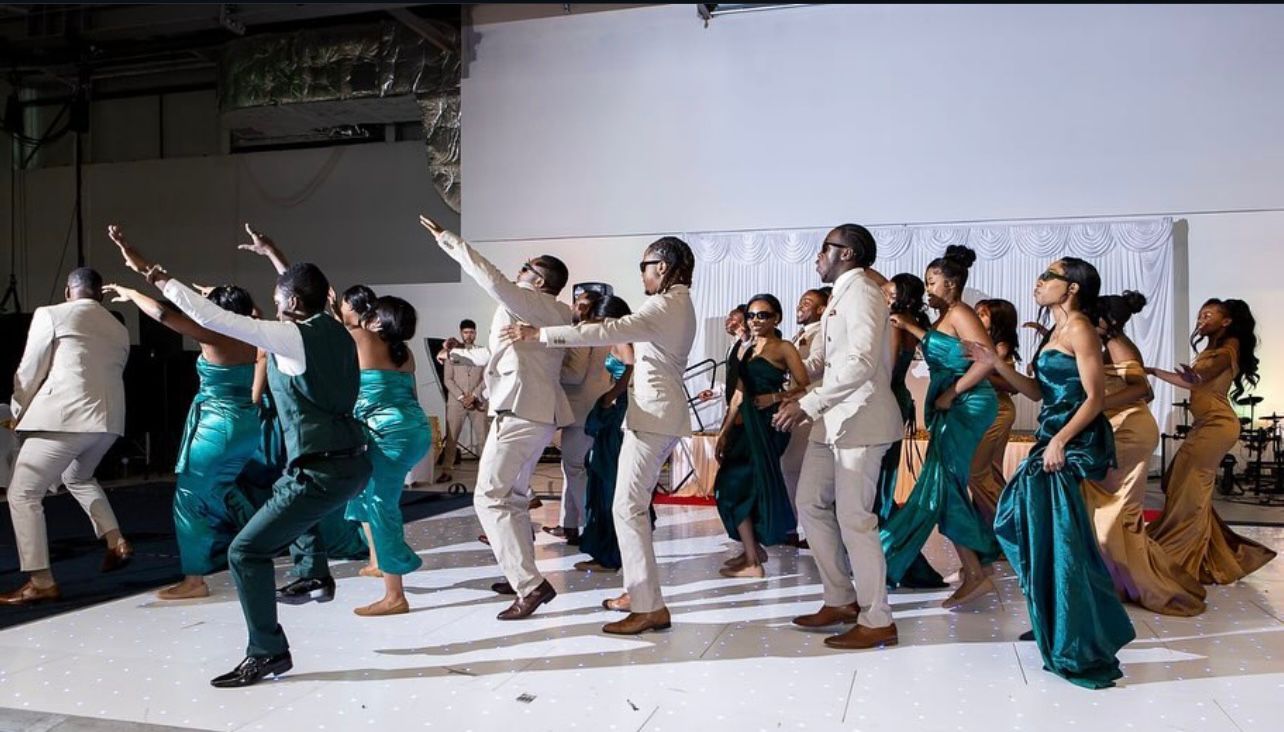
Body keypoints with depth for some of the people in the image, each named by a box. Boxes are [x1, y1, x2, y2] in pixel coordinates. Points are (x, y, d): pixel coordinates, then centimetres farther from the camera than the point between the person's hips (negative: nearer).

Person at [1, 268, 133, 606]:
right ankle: (117, 543, 25)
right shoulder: (119, 329, 19)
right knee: (78, 477, 33)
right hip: (109, 417, 7)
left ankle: (41, 583, 1)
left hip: (65, 415, -7)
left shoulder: (50, 314, 3)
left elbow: (29, 371, 2)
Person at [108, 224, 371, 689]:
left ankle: (268, 653, 6)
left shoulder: (290, 336, -14)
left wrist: (151, 273, -11)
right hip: (350, 462, 9)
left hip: (323, 472, -9)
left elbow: (212, 318, -17)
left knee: (246, 551, 0)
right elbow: (305, 289, 31)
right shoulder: (336, 332, 8)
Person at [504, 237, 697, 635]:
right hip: (662, 412, 11)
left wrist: (539, 333, -24)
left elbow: (606, 332, -25)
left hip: (653, 413, -11)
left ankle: (650, 607, -10)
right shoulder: (678, 305, 18)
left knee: (628, 507, -11)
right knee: (635, 505, 15)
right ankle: (639, 591, 22)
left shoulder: (664, 306, -14)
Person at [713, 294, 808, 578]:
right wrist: (724, 431, 10)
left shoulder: (784, 348, -3)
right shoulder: (746, 352, 17)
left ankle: (753, 562, -1)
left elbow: (804, 386, -10)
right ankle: (753, 549, 25)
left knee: (737, 487, -9)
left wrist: (775, 397, -20)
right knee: (737, 487, 9)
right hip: (746, 425, 7)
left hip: (768, 425, -7)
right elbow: (738, 395, 15)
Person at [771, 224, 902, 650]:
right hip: (832, 420, 10)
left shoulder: (861, 290, -11)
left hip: (859, 418, -10)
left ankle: (876, 621, 5)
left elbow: (860, 361, -23)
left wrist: (807, 405, -23)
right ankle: (841, 600, 22)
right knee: (811, 504, 11)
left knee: (854, 517, -6)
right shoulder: (840, 297, 20)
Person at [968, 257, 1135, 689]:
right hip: (1053, 437, 10)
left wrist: (1059, 441, -23)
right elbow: (1039, 392, 15)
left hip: (1072, 442, -10)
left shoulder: (1079, 328, -11)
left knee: (1057, 539, -5)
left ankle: (1080, 651, 7)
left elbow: (1095, 397, -16)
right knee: (1017, 518, 15)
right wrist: (996, 364, 7)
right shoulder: (1056, 331, 16)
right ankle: (1058, 625, 29)